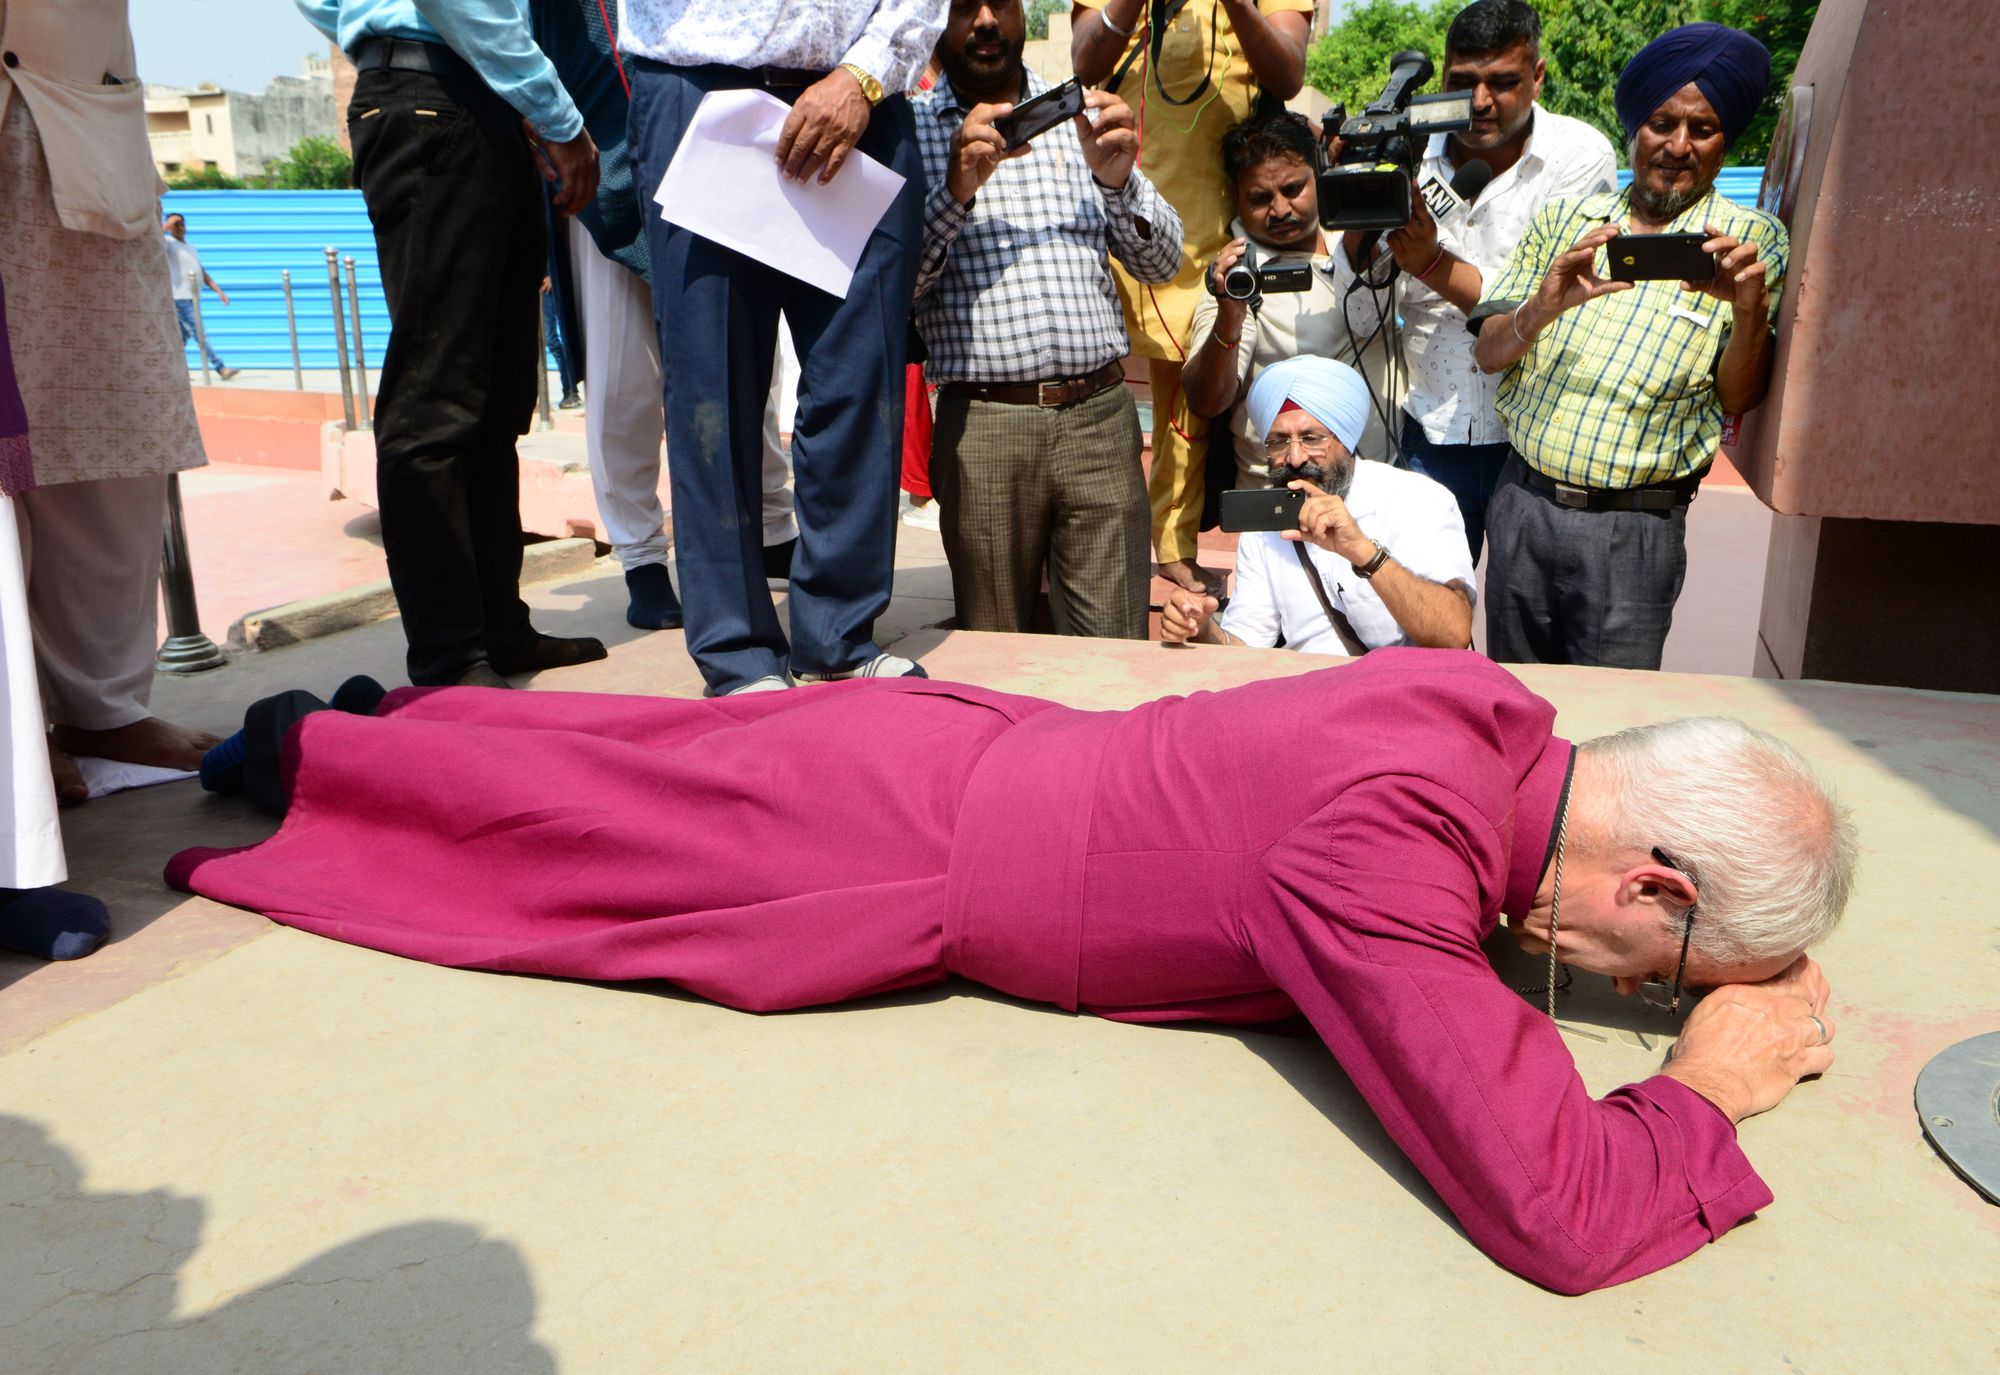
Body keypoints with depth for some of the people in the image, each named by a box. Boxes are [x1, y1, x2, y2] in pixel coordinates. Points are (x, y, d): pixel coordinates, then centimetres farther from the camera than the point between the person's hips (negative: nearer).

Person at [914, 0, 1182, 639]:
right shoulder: (909, 129, 9)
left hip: (1100, 417, 2)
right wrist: (955, 188, -14)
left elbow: (1161, 263, 13)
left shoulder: (1076, 114, 16)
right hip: (982, 425, -2)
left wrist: (1117, 179, -5)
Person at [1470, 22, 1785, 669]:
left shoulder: (1753, 242, 3)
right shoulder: (1562, 221, 10)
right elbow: (1487, 353, 3)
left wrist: (1751, 310, -22)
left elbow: (1738, 399, -3)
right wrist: (1545, 306, -18)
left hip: (1633, 532, -2)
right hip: (1523, 501, 3)